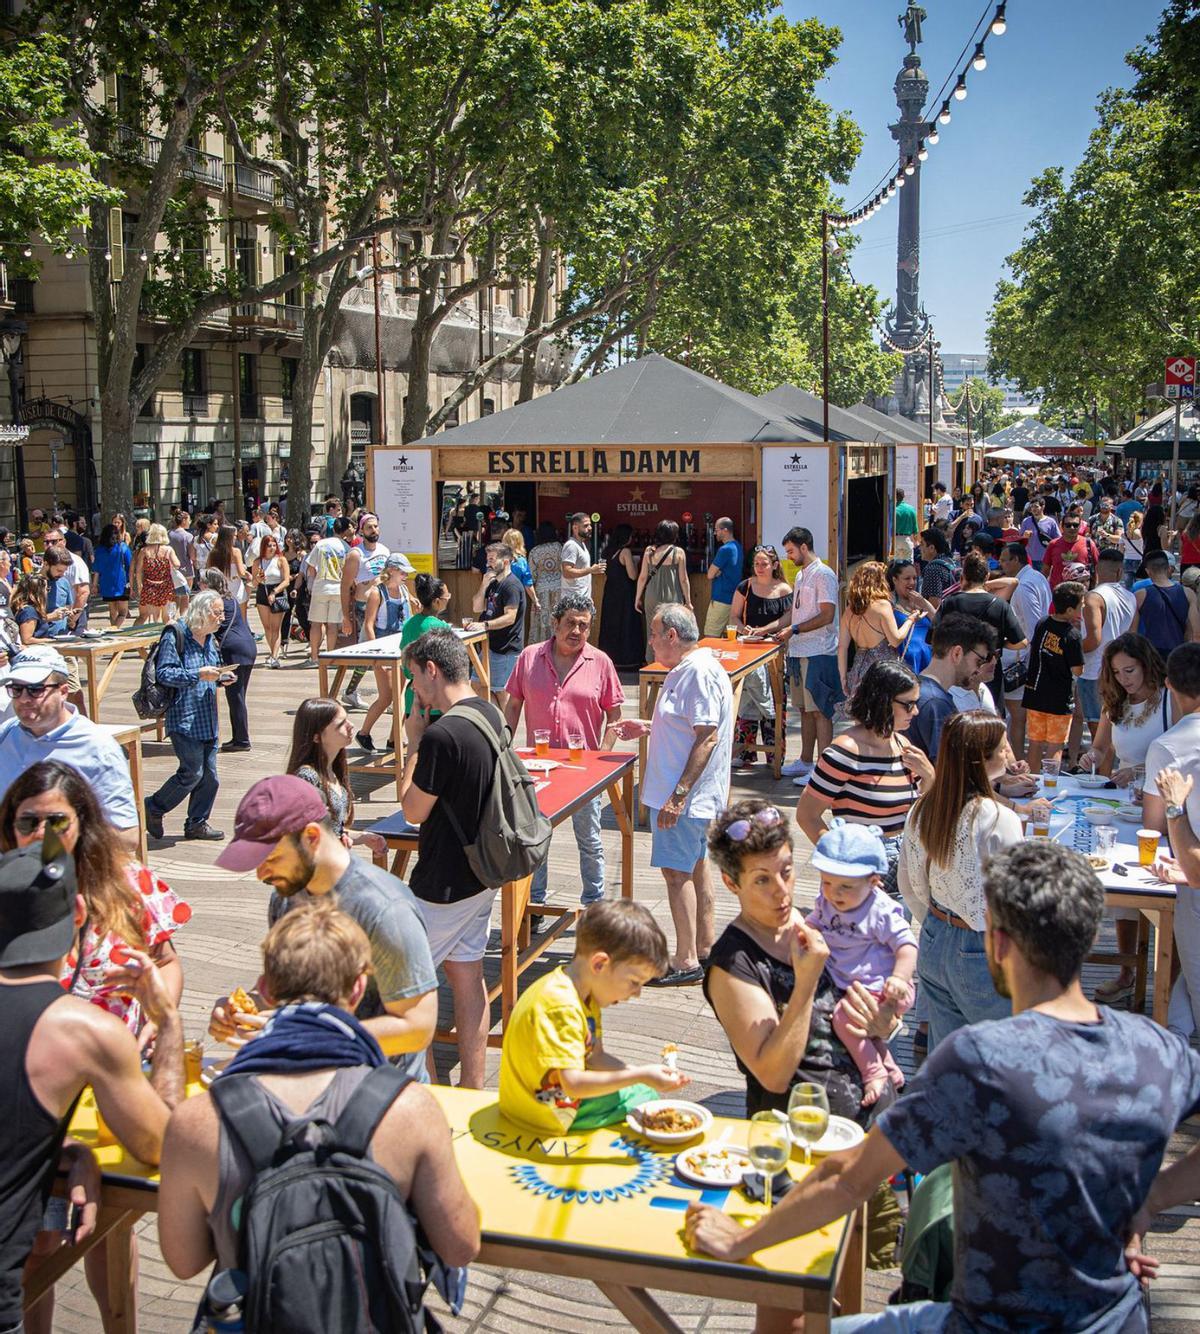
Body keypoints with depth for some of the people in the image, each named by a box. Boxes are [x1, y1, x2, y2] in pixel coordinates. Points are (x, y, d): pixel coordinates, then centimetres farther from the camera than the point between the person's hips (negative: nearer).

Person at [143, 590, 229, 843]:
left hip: (207, 719, 8)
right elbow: (164, 673, -17)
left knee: (209, 775, 7)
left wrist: (220, 678, 4)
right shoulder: (175, 638, -11)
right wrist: (199, 674, -24)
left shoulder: (211, 640, 13)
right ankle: (153, 808, 12)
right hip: (184, 718, -8)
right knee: (192, 772, -8)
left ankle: (197, 823, 20)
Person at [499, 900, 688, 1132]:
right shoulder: (561, 1007, -29)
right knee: (644, 1097, -5)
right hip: (550, 1119, -10)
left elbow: (596, 1057, 6)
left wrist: (644, 1072, -8)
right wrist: (639, 1076, -29)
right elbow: (573, 1084, -33)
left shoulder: (585, 996, 3)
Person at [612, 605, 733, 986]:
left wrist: (679, 795, -26)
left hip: (687, 794, -11)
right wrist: (647, 727, 16)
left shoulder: (701, 672, -20)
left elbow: (707, 737, -25)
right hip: (689, 794, 11)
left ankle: (687, 961, 0)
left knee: (676, 870, -6)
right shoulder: (687, 670, 13)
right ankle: (705, 948, 27)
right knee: (694, 866, 16)